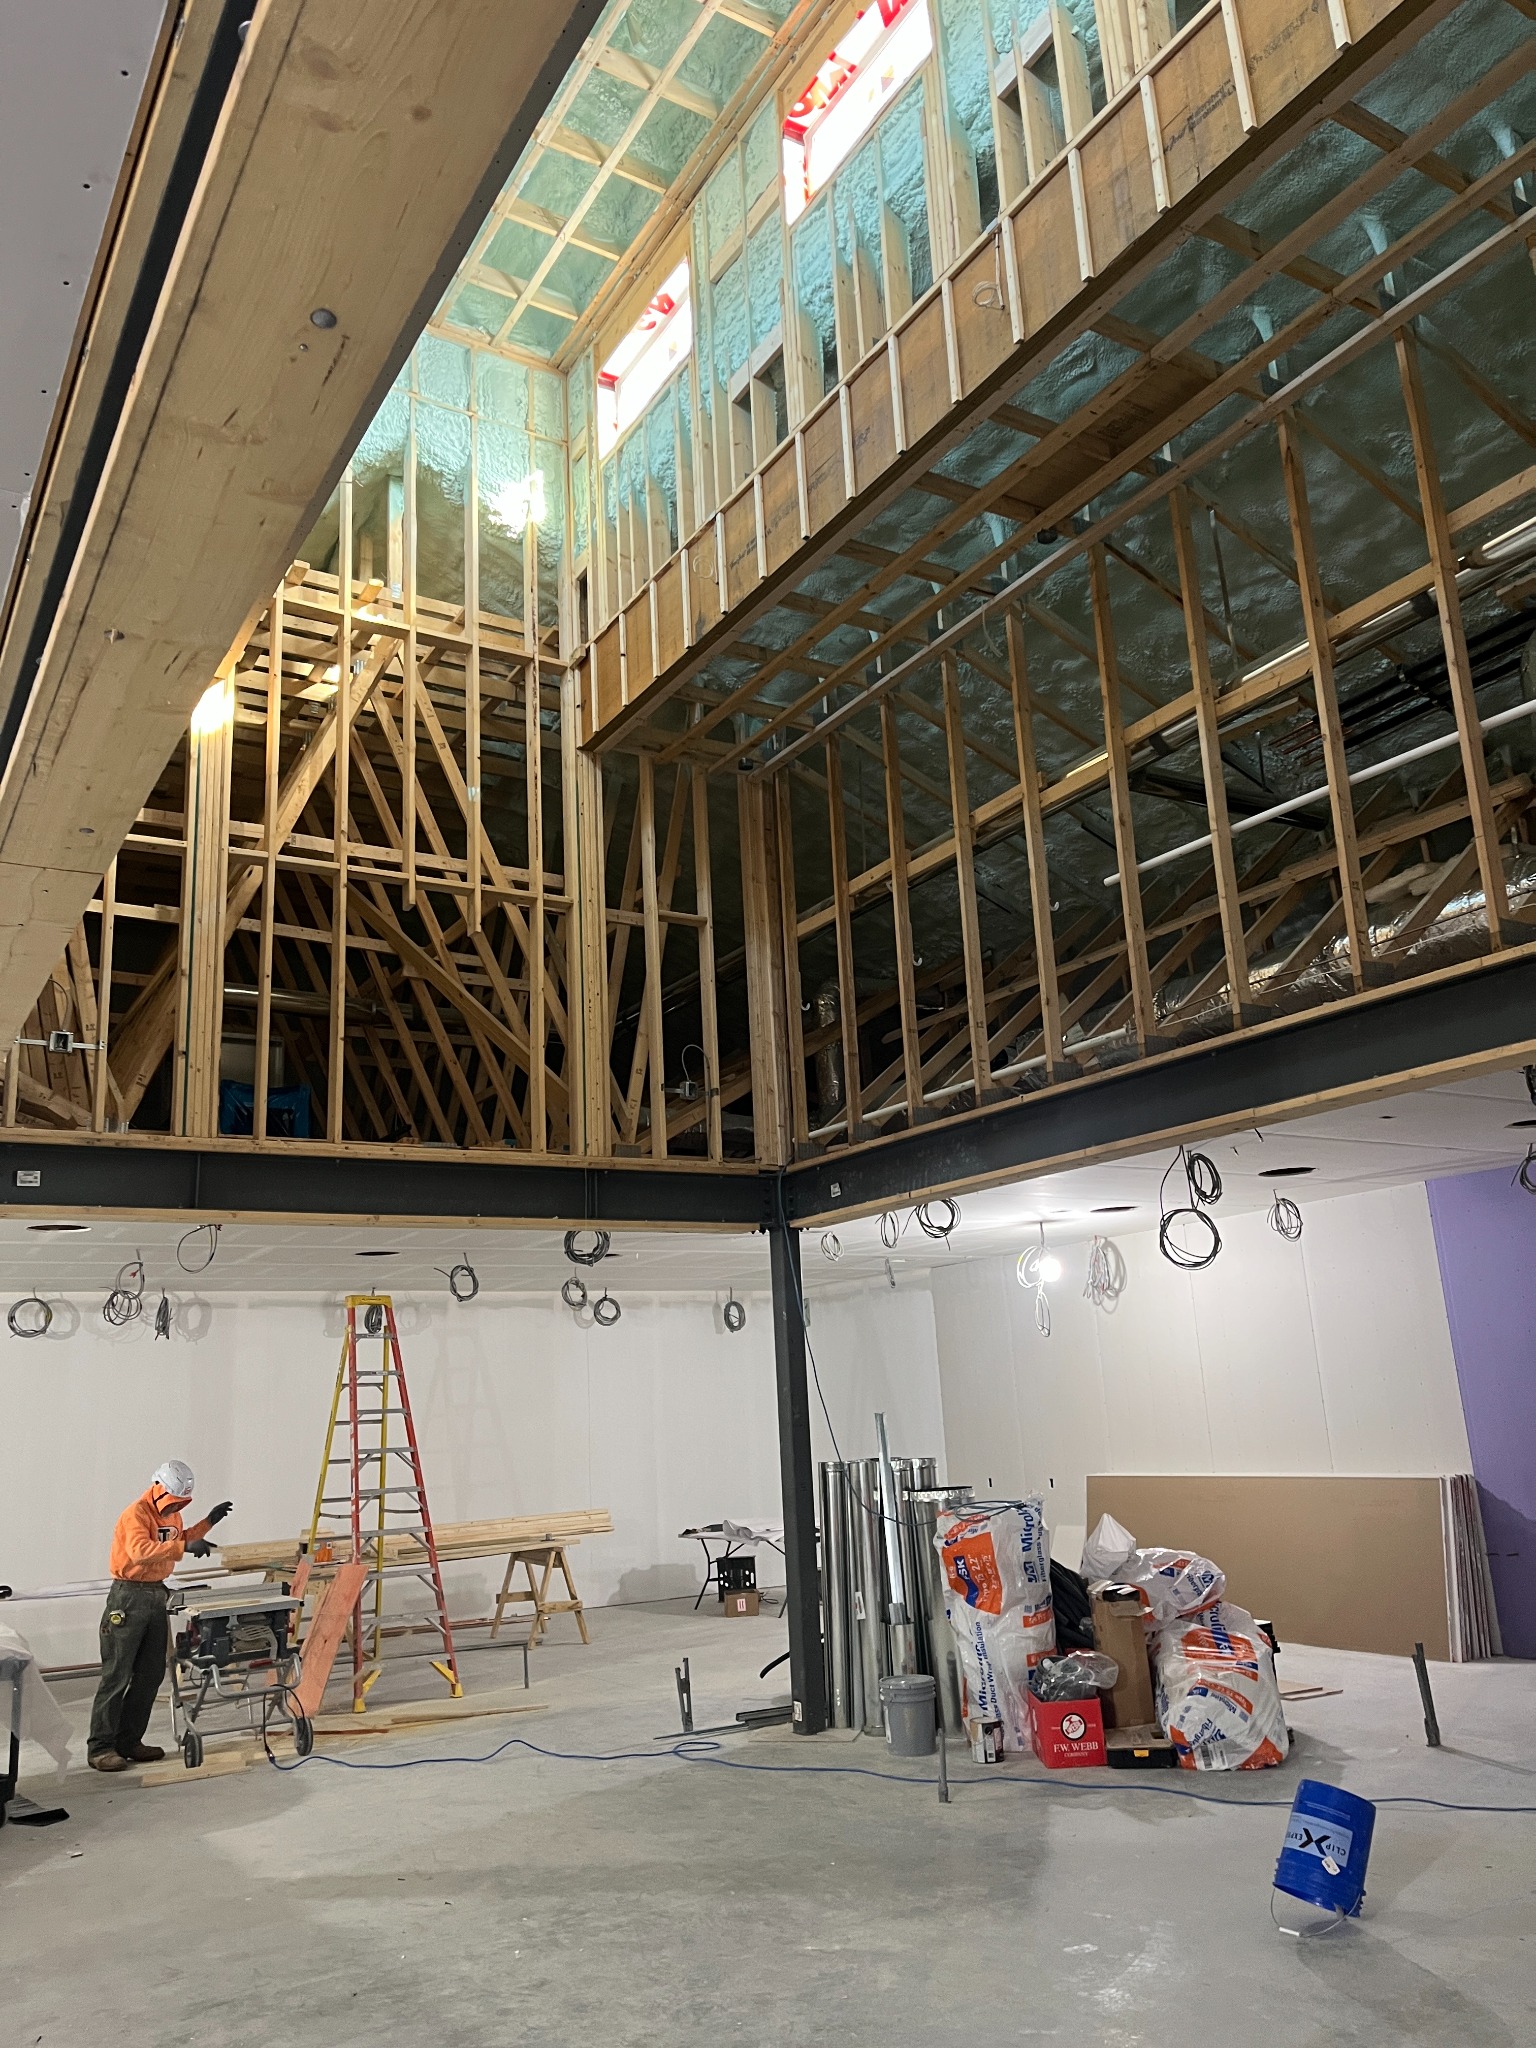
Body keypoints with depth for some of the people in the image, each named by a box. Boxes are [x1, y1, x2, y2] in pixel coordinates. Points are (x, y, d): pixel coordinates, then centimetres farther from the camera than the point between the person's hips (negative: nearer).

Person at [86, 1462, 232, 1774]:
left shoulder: (172, 1513, 11)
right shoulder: (136, 1513, -17)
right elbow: (141, 1550, -35)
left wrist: (208, 1522, 16)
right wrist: (185, 1547, -42)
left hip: (156, 1595, 9)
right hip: (129, 1598, -9)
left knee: (151, 1674, 10)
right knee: (116, 1675, -5)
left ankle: (129, 1741, 19)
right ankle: (99, 1748, 2)